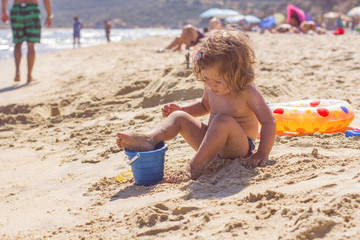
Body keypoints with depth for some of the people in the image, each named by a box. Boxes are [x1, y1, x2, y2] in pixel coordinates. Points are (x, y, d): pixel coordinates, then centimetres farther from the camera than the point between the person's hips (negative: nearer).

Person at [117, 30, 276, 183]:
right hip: (214, 143, 7)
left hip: (240, 148, -7)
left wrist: (262, 154, -22)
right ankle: (148, 140, -36)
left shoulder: (247, 91, -18)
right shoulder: (211, 87, 1)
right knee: (179, 117, -6)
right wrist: (182, 109, 8)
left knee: (223, 120, -37)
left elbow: (268, 122, -16)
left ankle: (194, 167, -38)